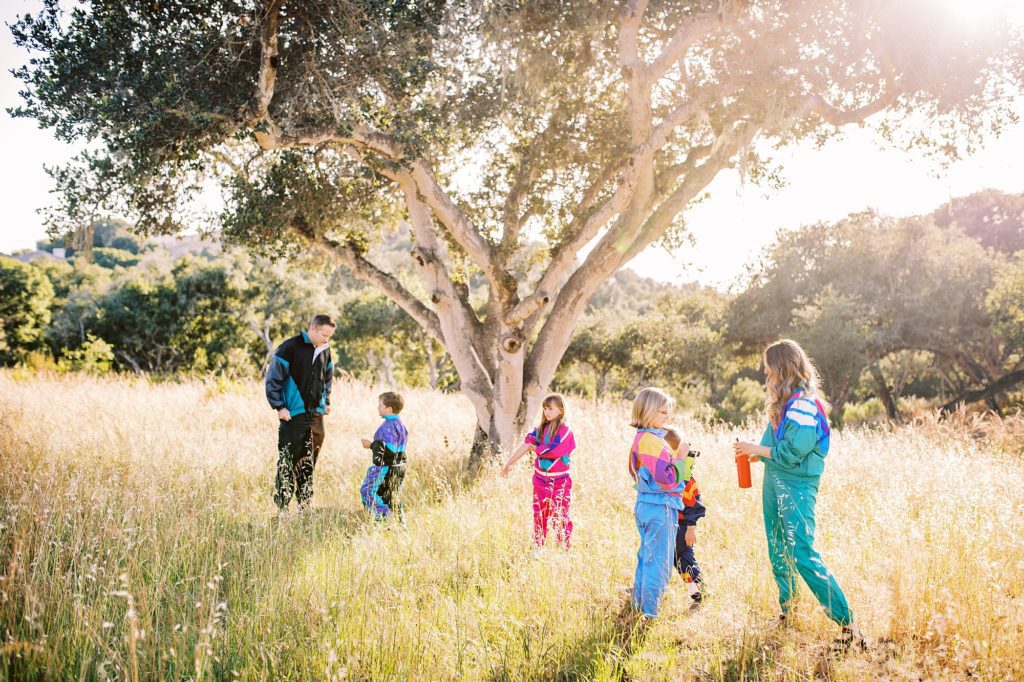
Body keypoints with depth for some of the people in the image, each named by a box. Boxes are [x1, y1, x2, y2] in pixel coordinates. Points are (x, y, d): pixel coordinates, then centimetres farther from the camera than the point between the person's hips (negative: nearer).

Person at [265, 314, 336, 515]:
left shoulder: (325, 351, 9)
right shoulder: (290, 348, -11)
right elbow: (273, 379, -10)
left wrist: (326, 401, 16)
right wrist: (280, 407, -13)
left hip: (316, 416, 6)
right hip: (293, 416, -6)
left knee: (309, 465, 12)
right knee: (287, 464, -2)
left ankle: (305, 506, 20)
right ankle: (282, 507, 5)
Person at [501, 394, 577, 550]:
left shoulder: (565, 431, -9)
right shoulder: (541, 429, 7)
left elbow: (555, 451, -20)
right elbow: (526, 445, -1)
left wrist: (536, 448, -5)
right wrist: (508, 463, -9)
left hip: (560, 481, -5)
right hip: (541, 479, 5)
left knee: (560, 515, -1)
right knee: (539, 514, 10)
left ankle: (564, 549, 9)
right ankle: (537, 548, 19)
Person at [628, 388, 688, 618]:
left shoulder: (640, 439, 12)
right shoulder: (653, 441, -19)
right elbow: (667, 478, -25)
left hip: (646, 504, 10)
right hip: (660, 507, -10)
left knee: (646, 558, 18)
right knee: (658, 563, -2)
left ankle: (639, 606, 27)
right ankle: (650, 612, 3)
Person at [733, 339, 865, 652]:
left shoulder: (804, 404, -17)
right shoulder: (784, 403, 13)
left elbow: (794, 451, -21)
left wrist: (758, 449, -11)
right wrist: (757, 454, 3)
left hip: (796, 486, -10)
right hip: (775, 483, 10)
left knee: (803, 555, -14)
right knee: (779, 555, 17)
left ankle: (847, 624, -11)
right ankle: (786, 614, 32)